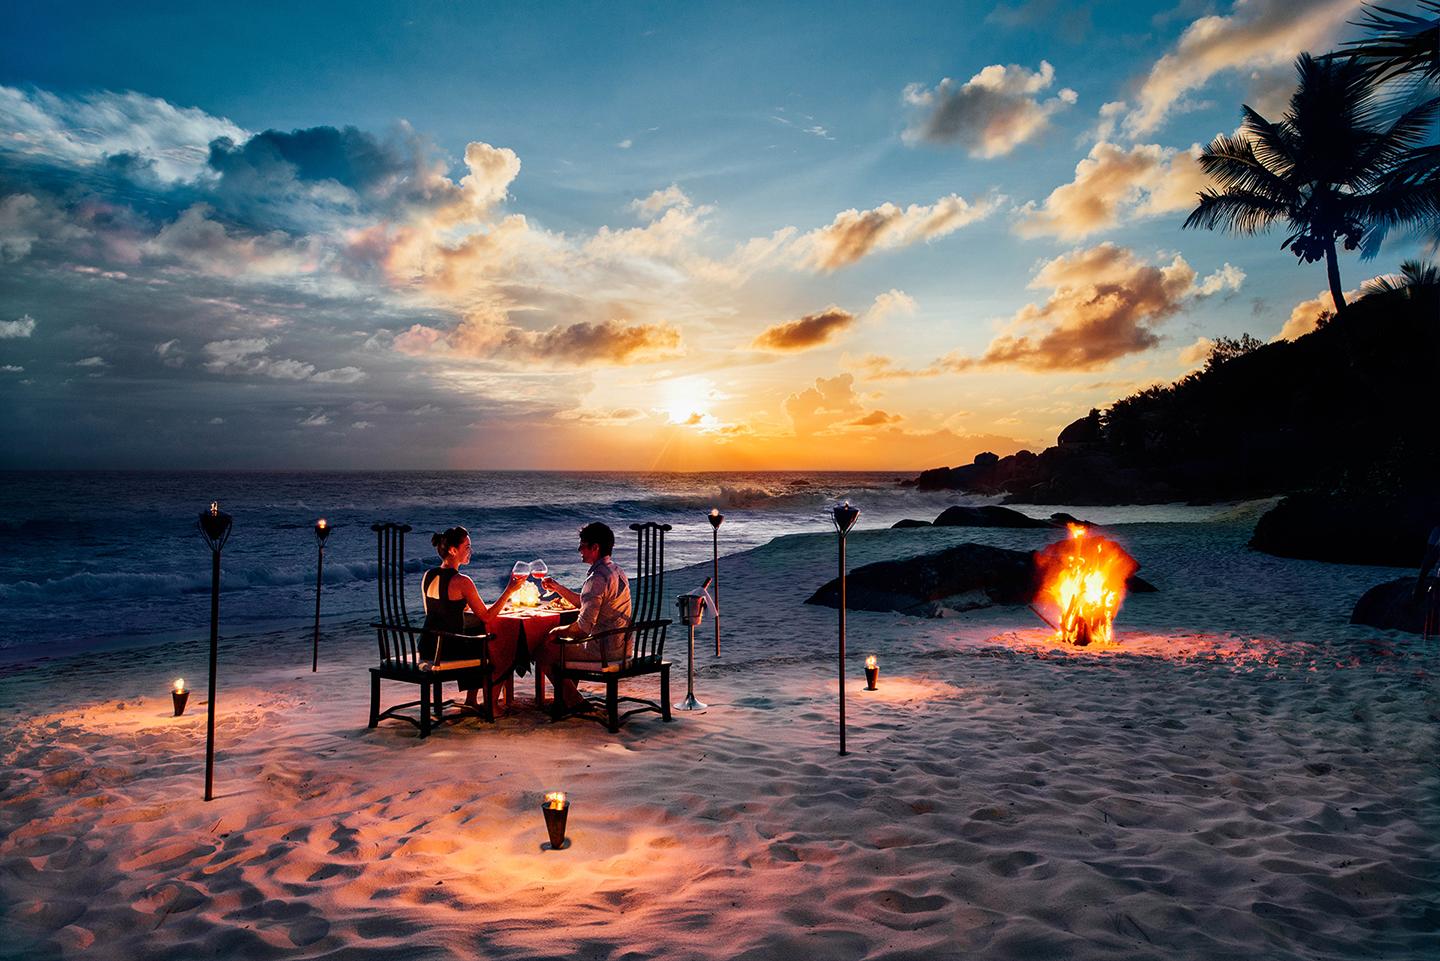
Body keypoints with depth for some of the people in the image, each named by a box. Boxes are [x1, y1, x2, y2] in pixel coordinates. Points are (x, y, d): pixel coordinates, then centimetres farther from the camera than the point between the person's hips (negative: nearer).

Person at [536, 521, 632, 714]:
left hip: (603, 650, -10)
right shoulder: (616, 570, 9)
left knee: (543, 653, 3)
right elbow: (586, 604, 20)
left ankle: (574, 703, 13)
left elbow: (583, 627, -24)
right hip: (621, 647, 10)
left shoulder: (597, 579, -23)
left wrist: (556, 631, -7)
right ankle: (568, 695, 33)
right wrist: (558, 588, 15)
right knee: (562, 641, 28)